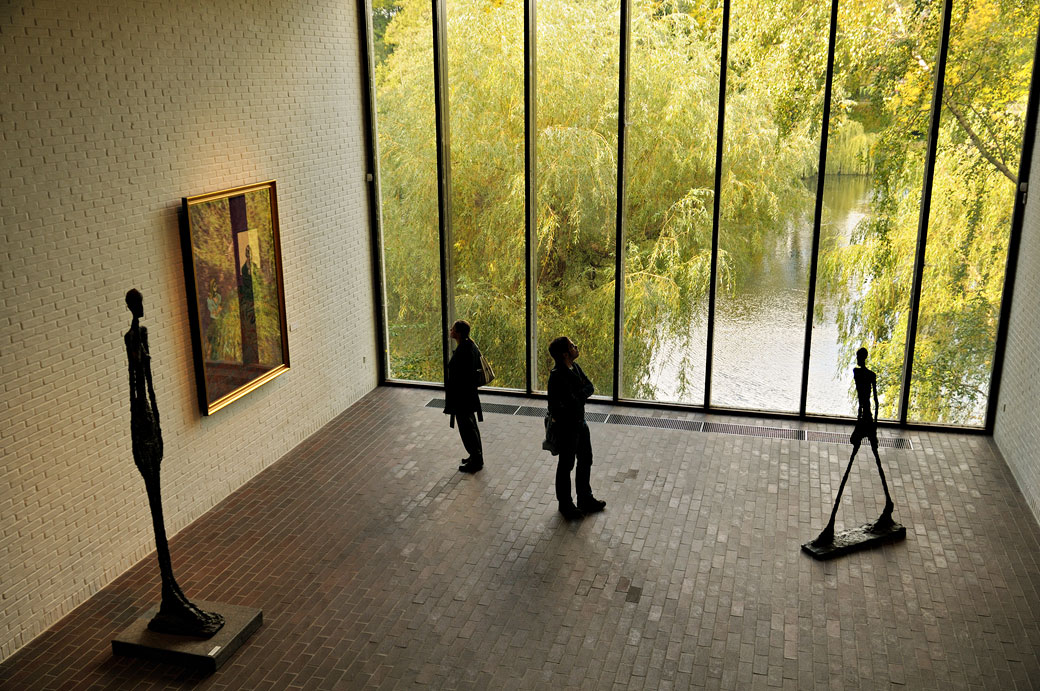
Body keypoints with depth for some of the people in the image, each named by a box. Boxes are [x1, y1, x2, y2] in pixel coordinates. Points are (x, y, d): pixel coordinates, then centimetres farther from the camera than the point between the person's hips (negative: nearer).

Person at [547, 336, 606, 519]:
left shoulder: (575, 367, 1)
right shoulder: (557, 376, -28)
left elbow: (590, 386, 0)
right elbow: (573, 402, -31)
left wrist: (578, 395, -18)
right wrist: (582, 396, -13)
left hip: (580, 423, 9)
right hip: (567, 426, -9)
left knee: (585, 461, 21)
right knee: (566, 465, 9)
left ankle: (585, 499, 40)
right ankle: (565, 505, 28)